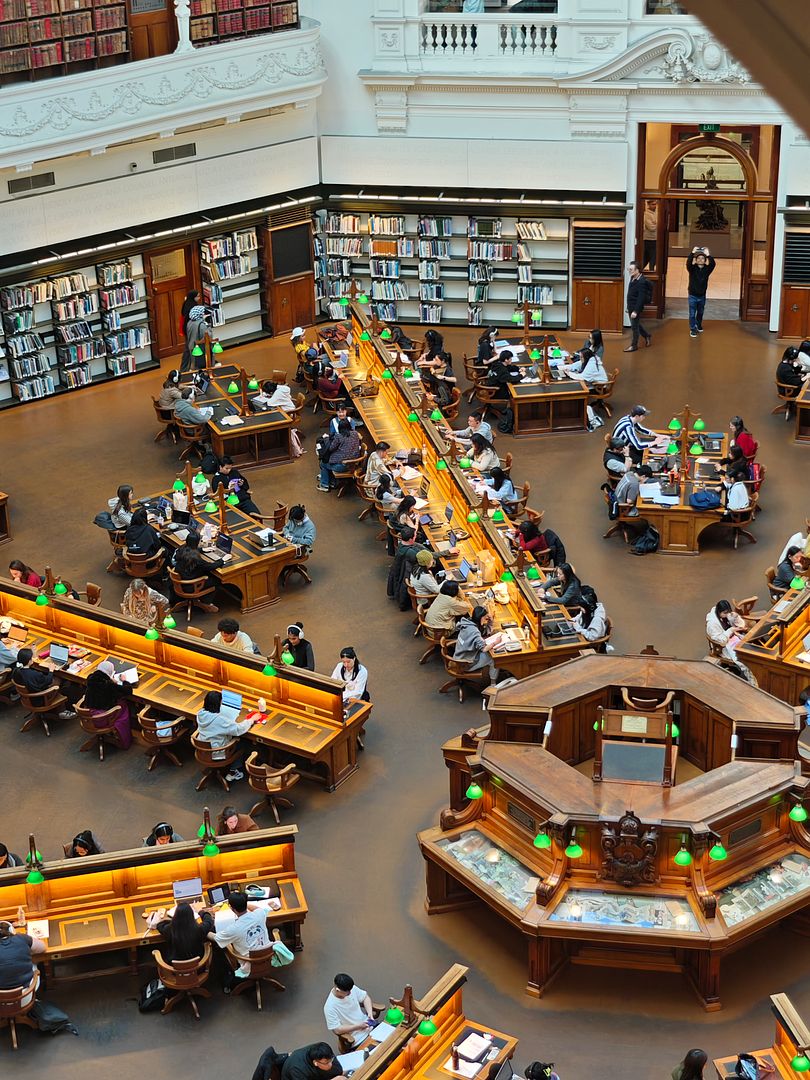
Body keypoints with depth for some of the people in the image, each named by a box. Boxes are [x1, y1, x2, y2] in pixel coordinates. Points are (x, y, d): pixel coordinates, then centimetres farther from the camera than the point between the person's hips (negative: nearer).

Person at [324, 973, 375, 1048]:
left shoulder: (351, 989, -9)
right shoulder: (330, 1007, -25)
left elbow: (365, 997, 7)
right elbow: (337, 1030, -22)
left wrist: (370, 1012, -10)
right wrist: (358, 1026, -21)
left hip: (366, 1023, 6)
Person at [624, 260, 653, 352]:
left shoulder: (641, 282, -22)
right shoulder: (633, 278, 6)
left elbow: (641, 298, -24)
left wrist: (635, 311, -25)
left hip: (636, 307, -9)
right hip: (630, 307, 9)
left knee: (634, 326, 2)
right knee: (636, 325, 20)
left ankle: (634, 345, 13)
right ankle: (647, 336, 39)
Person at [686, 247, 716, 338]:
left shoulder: (707, 269, -4)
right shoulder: (692, 268, -10)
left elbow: (713, 264, -22)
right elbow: (688, 263, -30)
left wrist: (708, 255, -30)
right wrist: (692, 252, -35)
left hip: (702, 295, 3)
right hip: (693, 295, -3)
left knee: (700, 313, 19)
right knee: (692, 314, -1)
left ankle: (699, 326, 41)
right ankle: (692, 329, 8)